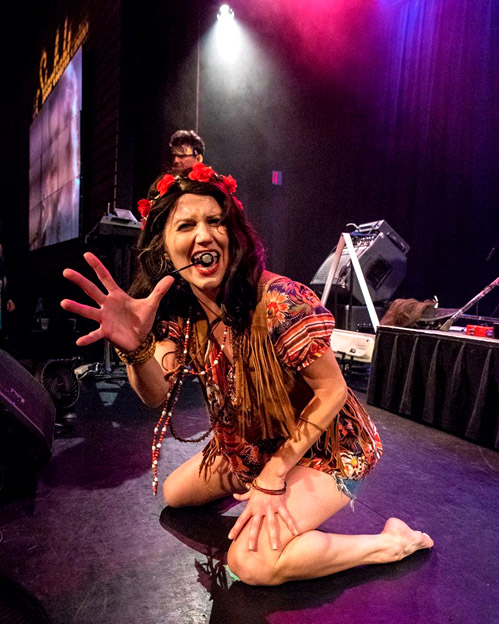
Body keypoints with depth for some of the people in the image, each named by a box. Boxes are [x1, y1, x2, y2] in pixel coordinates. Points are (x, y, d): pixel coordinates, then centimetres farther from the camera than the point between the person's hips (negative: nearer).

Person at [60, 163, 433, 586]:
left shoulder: (277, 302, -30)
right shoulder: (179, 311, -9)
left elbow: (332, 390, -22)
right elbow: (158, 394, -23)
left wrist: (274, 476, -16)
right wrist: (135, 348, -46)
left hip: (325, 444, -6)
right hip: (254, 445, 7)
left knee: (251, 561, -20)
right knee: (175, 493, 15)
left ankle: (392, 542, -2)